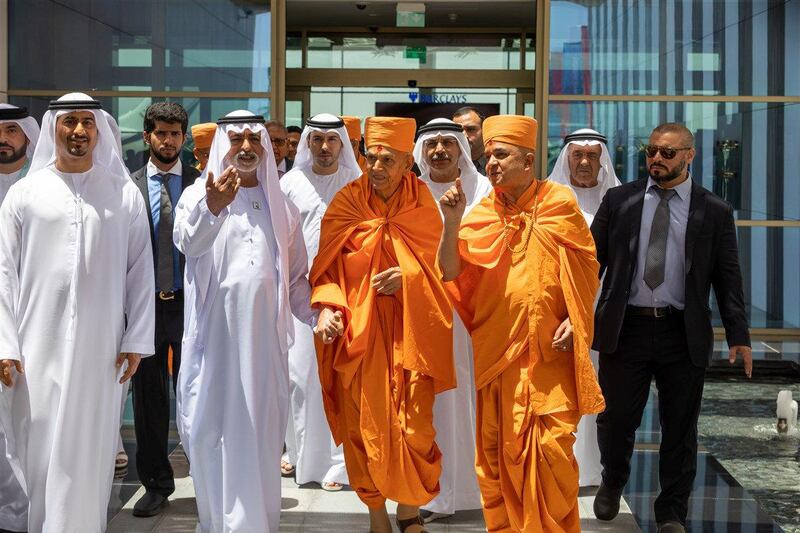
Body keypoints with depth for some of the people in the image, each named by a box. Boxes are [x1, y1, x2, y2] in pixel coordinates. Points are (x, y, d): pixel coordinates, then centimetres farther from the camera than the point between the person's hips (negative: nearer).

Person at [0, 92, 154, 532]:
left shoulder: (125, 194, 5)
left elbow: (140, 271, 4)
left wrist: (136, 340, 0)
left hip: (100, 347, 0)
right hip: (38, 346, 0)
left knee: (88, 452, 4)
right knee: (36, 450, 3)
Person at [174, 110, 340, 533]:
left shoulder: (280, 207, 13)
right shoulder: (198, 195, 1)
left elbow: (295, 276, 17)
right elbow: (188, 242, -21)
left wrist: (318, 312, -2)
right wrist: (212, 208, -43)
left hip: (264, 339, 3)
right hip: (214, 337, -2)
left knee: (260, 438, 5)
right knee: (211, 433, 0)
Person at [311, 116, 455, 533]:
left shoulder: (423, 204, 2)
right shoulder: (346, 202, 0)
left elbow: (440, 263, 6)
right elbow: (327, 265, 1)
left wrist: (409, 276, -14)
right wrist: (327, 306, -17)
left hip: (409, 330, 0)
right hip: (358, 329, 0)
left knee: (412, 422, -2)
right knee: (364, 423, 2)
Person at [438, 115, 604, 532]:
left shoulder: (559, 204, 0)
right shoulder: (481, 215, 4)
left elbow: (588, 272, 6)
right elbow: (451, 272, -5)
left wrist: (575, 322, -4)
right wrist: (452, 220, -15)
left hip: (550, 353, -2)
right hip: (497, 353, 2)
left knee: (552, 448, -3)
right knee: (496, 450, 6)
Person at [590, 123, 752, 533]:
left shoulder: (714, 212, 3)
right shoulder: (619, 200, 5)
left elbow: (728, 278, 2)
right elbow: (591, 260, 4)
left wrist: (738, 335, -5)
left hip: (684, 334, 0)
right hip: (625, 328, 1)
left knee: (679, 428, 7)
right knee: (615, 419, 8)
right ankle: (612, 484, 37)